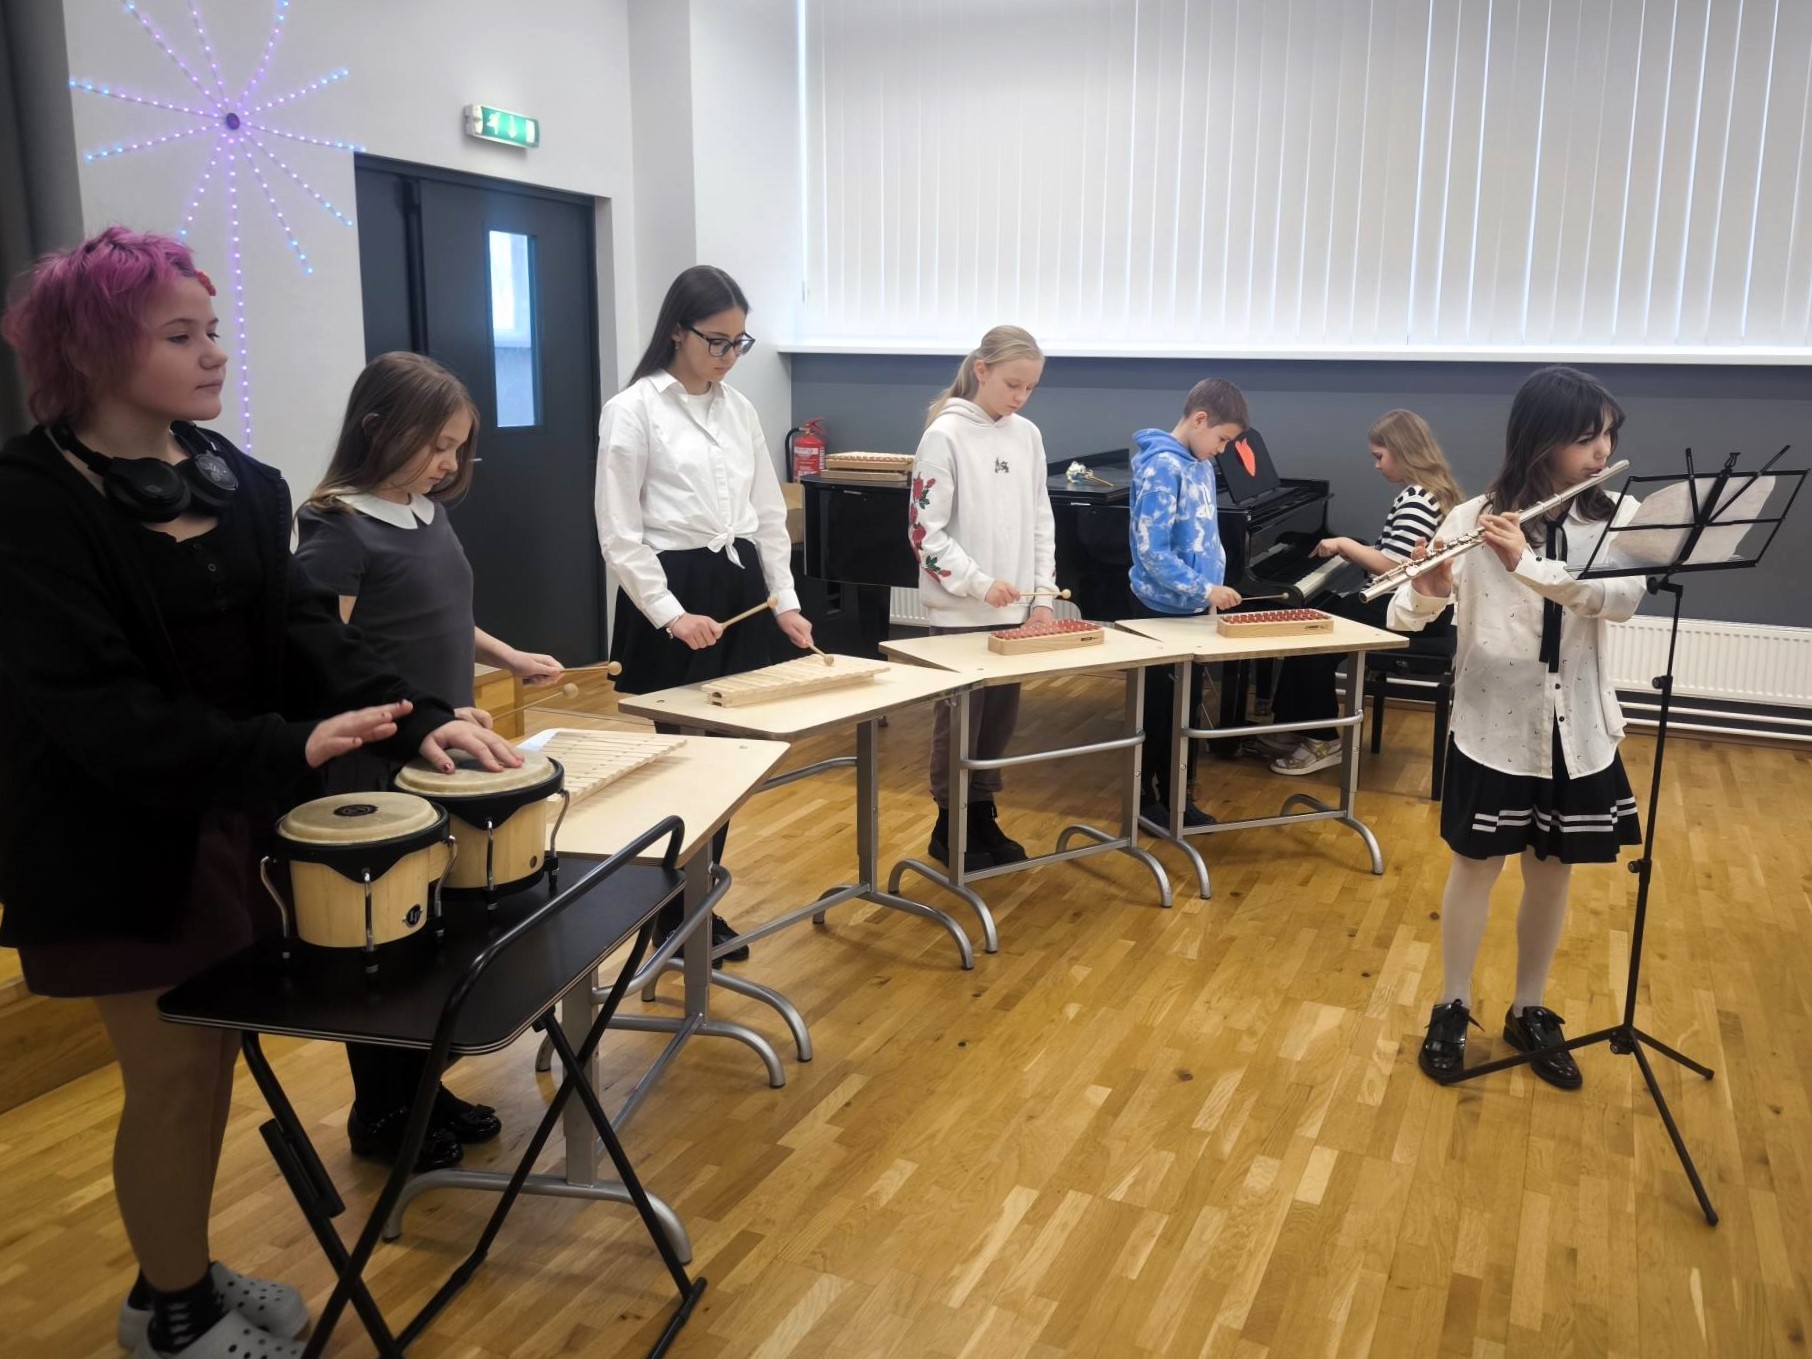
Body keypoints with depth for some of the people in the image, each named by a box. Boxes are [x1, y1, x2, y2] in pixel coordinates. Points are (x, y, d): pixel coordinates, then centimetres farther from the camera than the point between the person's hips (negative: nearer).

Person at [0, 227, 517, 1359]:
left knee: (213, 1054, 16)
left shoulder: (233, 477, 6)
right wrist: (286, 749, -31)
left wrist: (418, 718, -16)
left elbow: (302, 627, 0)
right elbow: (93, 701, -23)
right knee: (173, 1072, 6)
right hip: (126, 841, -6)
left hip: (236, 821, 7)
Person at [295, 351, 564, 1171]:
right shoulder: (338, 528, -17)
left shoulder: (429, 512, 7)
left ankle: (421, 1089, 33)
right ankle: (379, 1113, 24)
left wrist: (507, 657, 11)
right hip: (377, 770, -8)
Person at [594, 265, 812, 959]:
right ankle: (674, 917, 16)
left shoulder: (740, 408, 10)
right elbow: (619, 534, -11)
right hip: (671, 594, -6)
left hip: (742, 590, 6)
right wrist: (670, 614, -18)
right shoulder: (632, 411, -8)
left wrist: (784, 600, 5)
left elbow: (769, 514, 14)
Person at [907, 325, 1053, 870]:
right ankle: (950, 828, 17)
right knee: (959, 720, 4)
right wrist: (980, 583, -20)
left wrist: (1042, 594, 3)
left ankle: (983, 818, 26)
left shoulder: (1028, 436, 8)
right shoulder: (945, 436, -10)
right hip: (960, 613, -6)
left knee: (1000, 718, 12)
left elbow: (1041, 521, 12)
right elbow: (925, 530, -12)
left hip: (1014, 610, 6)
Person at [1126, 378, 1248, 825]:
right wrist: (1205, 590, -23)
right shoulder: (1162, 465, -18)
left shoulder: (1201, 465, 8)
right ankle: (1143, 798, 16)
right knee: (1158, 709, 3)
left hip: (1191, 609, 8)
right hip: (1161, 610, -8)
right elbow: (1150, 549, -23)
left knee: (1187, 706, 14)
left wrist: (1209, 591, 8)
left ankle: (1178, 797, 24)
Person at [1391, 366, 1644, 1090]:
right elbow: (1403, 616, -13)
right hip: (1492, 728, -2)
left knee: (1552, 873, 14)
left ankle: (1529, 1012, 32)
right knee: (1477, 867, 9)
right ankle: (1452, 1009, 26)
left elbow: (1624, 598, -21)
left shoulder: (1619, 517, -2)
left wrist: (1526, 563, -33)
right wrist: (1427, 592, -36)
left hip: (1577, 732, 3)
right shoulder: (1473, 518, -8)